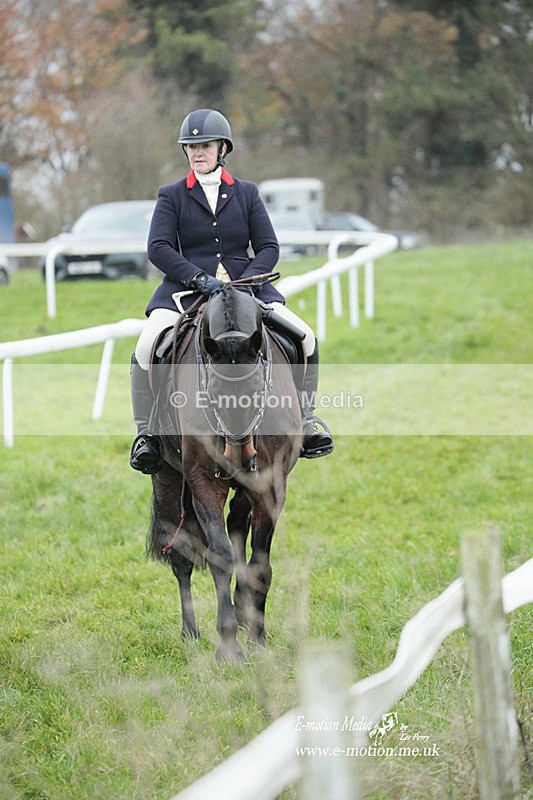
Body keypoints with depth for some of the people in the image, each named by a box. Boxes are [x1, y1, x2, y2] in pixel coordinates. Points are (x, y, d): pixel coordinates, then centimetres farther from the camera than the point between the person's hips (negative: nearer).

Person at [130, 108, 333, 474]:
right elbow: (158, 248, -6)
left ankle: (305, 423, -1)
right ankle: (146, 433, -11)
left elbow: (269, 247, 6)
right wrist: (199, 278, -20)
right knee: (147, 350, -26)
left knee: (305, 339, -16)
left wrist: (245, 281, -13)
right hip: (186, 291, -2)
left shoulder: (246, 193, 11)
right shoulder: (172, 196, 6)